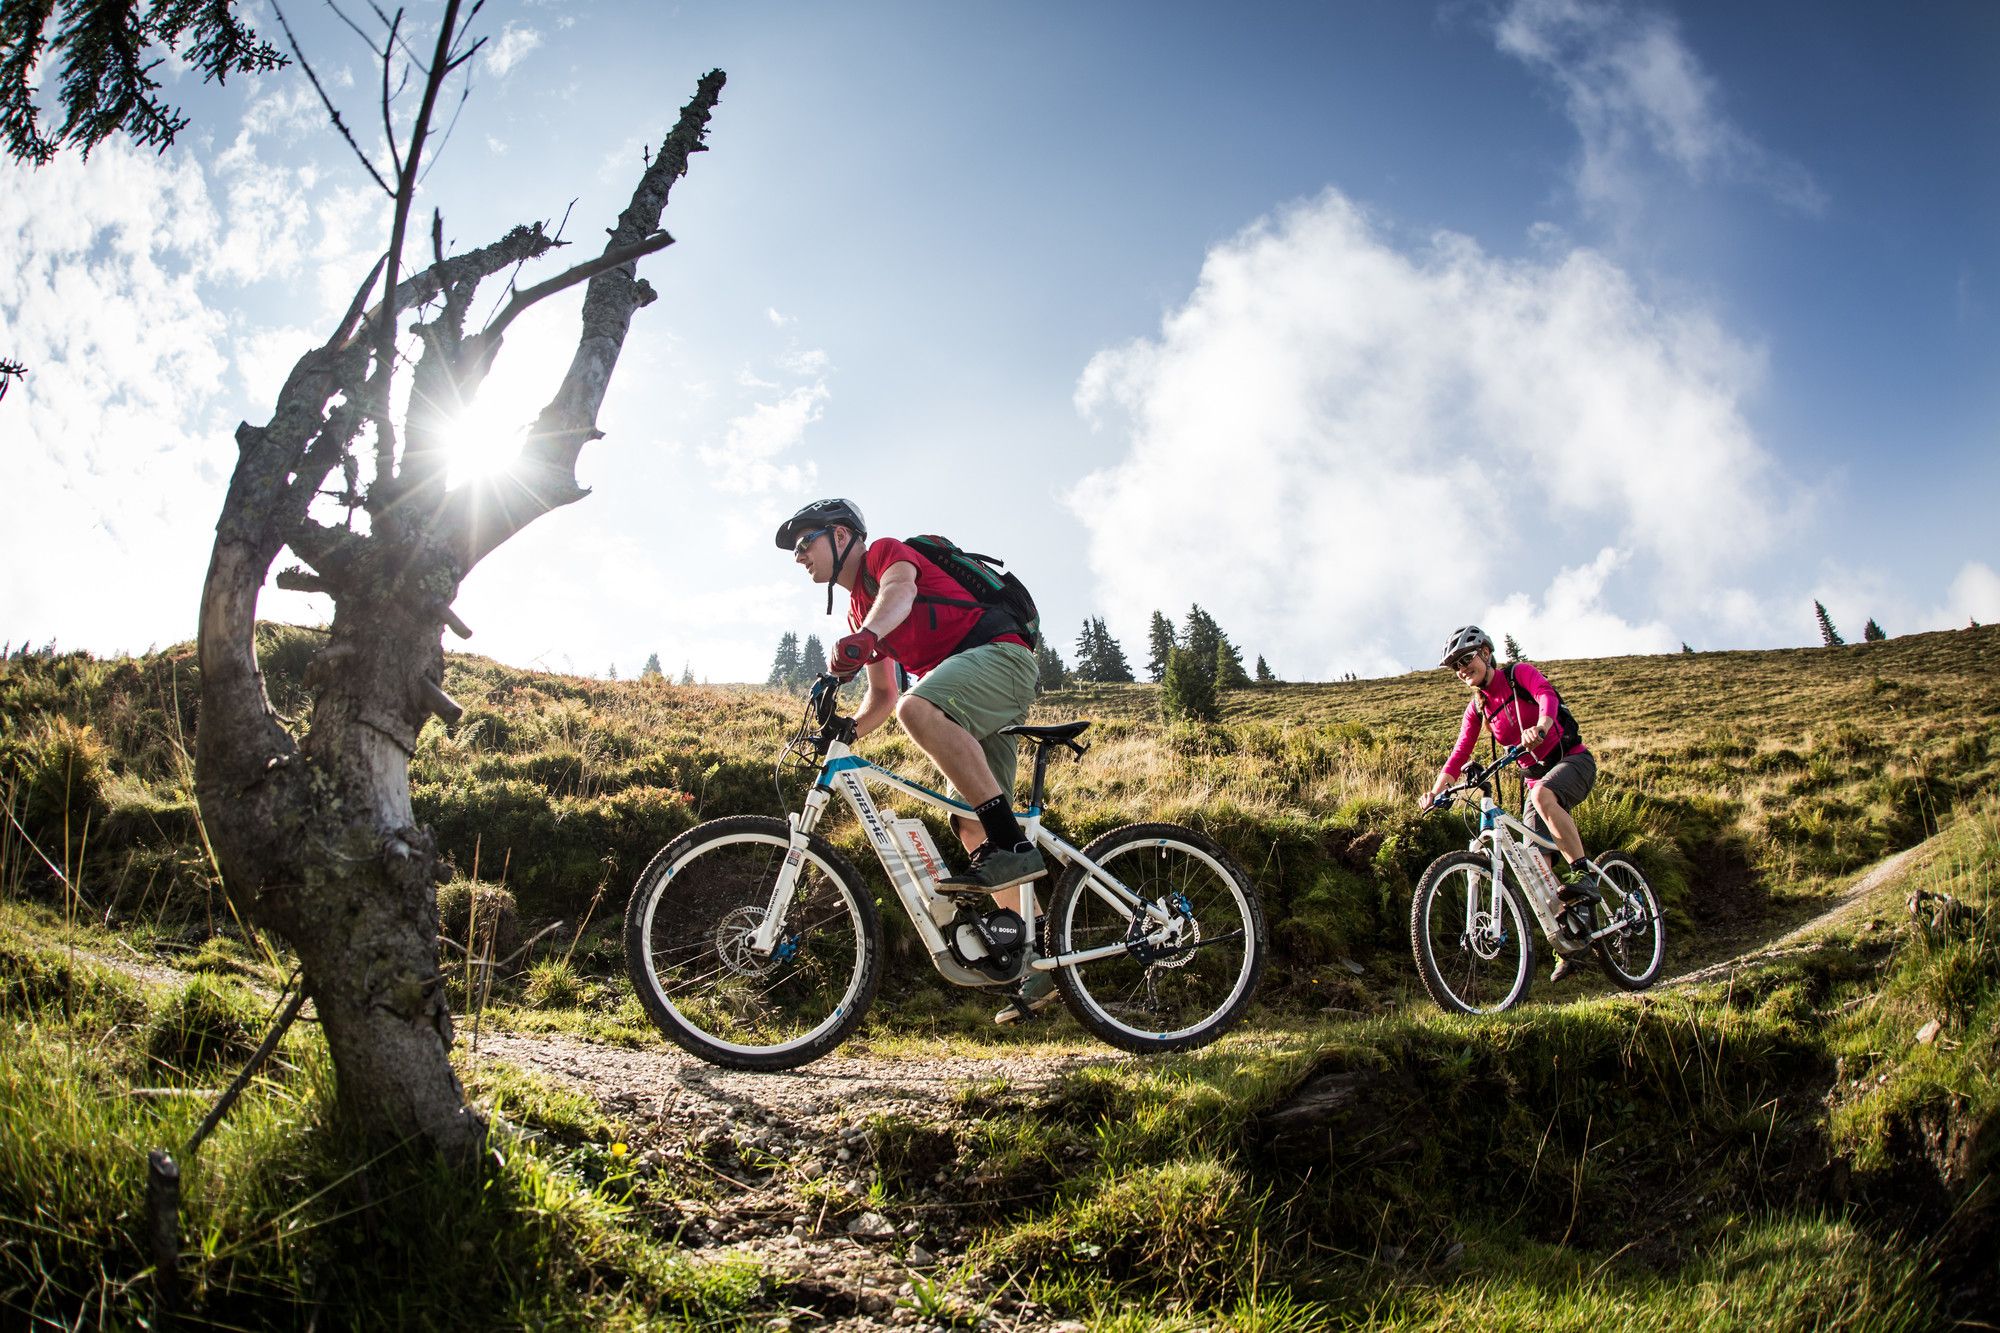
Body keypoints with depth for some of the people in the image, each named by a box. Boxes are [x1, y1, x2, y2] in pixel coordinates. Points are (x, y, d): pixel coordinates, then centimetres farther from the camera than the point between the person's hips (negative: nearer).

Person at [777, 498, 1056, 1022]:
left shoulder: (887, 552, 1)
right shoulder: (858, 610, 25)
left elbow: (899, 591, -25)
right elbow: (882, 696, 27)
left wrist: (864, 636, -46)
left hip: (1002, 653, -9)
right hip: (975, 711, 9)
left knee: (917, 708, -37)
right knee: (971, 828, 0)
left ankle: (1014, 844, -35)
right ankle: (1042, 964, 5)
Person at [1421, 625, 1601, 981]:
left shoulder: (1519, 673, -10)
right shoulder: (1477, 708, 5)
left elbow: (1546, 694, -31)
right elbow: (1459, 755, -1)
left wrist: (1540, 727, -53)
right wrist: (1435, 792, -17)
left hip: (1572, 760, -6)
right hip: (1537, 776, 6)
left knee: (1543, 795, -40)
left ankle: (1583, 872, -29)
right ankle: (1571, 940, 6)